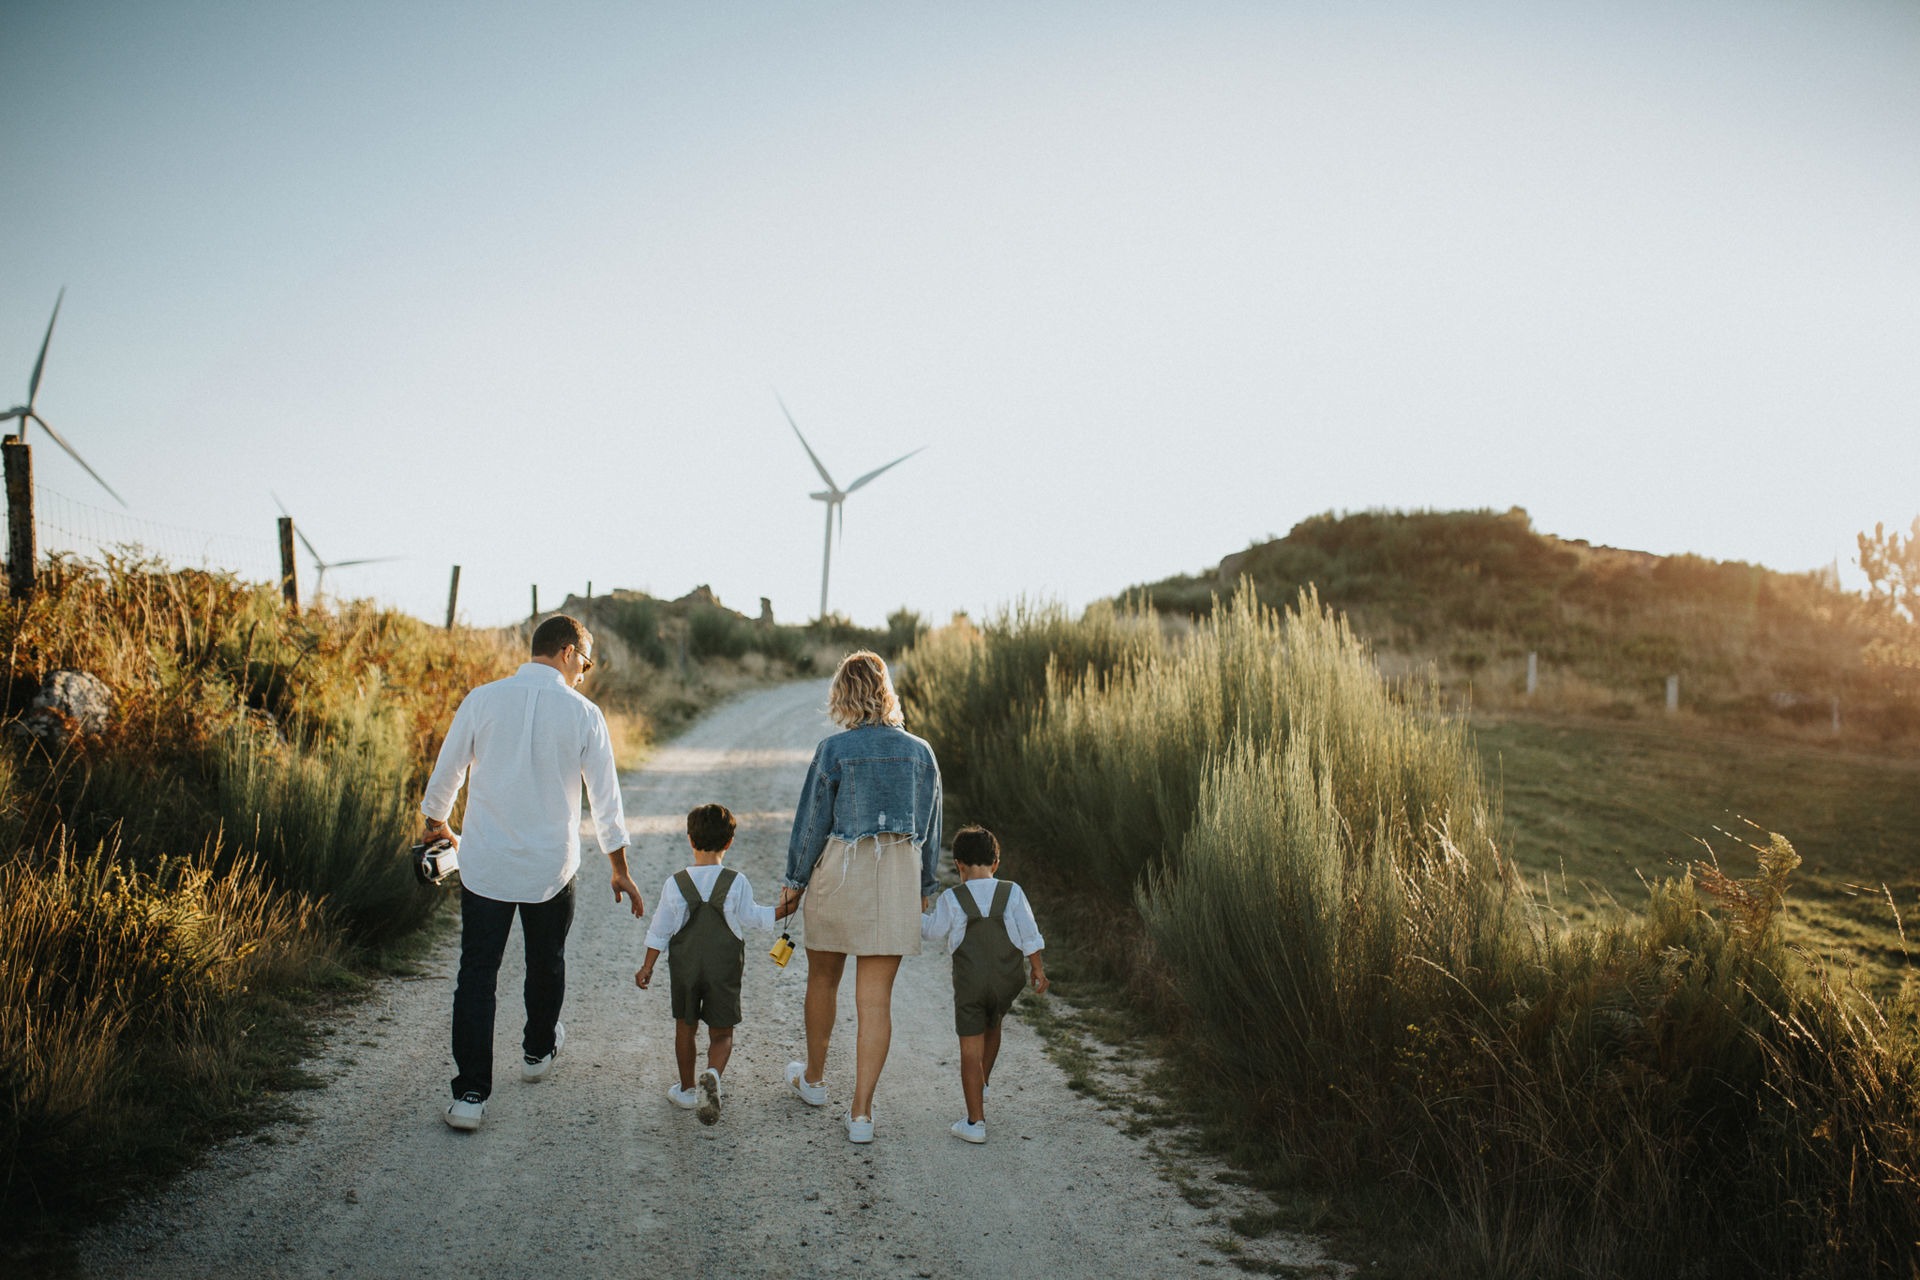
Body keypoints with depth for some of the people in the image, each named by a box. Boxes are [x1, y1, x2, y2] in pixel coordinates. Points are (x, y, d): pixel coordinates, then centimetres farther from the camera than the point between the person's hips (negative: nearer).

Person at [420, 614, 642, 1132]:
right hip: (550, 866, 0)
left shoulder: (482, 700, -6)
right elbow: (606, 799, -1)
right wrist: (620, 870, 11)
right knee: (546, 963, 22)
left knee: (477, 974, 5)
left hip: (485, 863, 0)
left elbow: (445, 775, 5)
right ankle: (538, 1051, 42)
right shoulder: (583, 714, -8)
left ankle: (470, 1094, 3)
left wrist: (437, 824, 26)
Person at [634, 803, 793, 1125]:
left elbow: (660, 931, -2)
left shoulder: (676, 884, -8)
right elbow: (752, 916, 0)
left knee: (685, 1027, 18)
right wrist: (784, 910, 14)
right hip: (725, 968, -1)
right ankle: (713, 1074, -20)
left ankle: (687, 1089, 28)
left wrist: (647, 966, 9)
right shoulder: (736, 883, -11)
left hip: (684, 967, 1)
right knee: (722, 1032, 8)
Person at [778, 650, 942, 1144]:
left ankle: (813, 1079, 39)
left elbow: (812, 820, -5)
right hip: (898, 878, 2)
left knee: (823, 979, 20)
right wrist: (924, 889, 19)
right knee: (876, 998, 4)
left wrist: (794, 880, 7)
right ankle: (861, 1112, 4)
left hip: (839, 870, -2)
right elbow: (929, 829, 8)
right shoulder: (920, 752, 1)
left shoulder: (834, 750, -9)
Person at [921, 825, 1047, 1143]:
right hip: (1007, 979, 3)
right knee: (992, 1026, 30)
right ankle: (982, 1085, 39)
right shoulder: (1012, 892, -3)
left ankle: (975, 1121, 1)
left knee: (971, 1047, 1)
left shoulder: (952, 899, -7)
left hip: (970, 983, -3)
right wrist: (1037, 969, 10)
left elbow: (934, 931, 6)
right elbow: (1029, 934, -1)